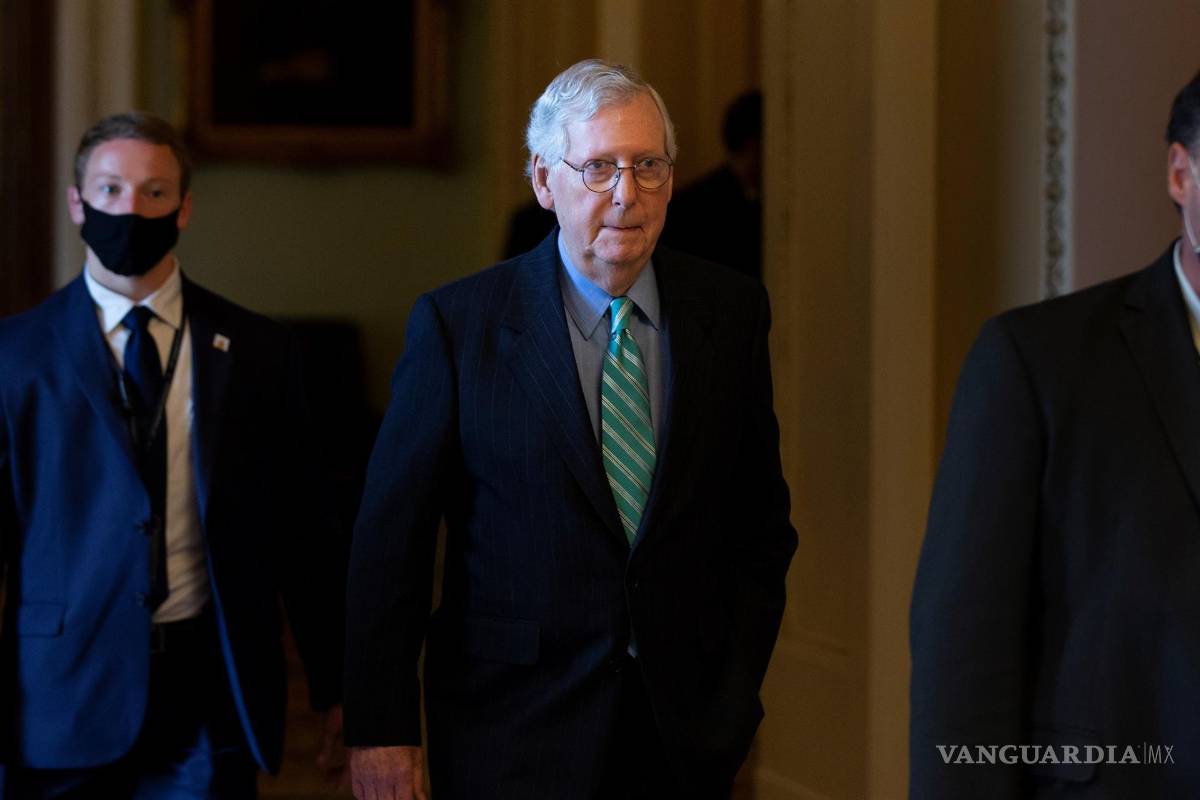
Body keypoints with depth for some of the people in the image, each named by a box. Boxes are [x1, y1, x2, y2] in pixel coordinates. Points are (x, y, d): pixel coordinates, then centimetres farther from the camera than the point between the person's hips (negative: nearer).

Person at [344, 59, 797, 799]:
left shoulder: (731, 311, 1)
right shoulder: (458, 322, -8)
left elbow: (760, 517, 9)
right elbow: (392, 536, -6)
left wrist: (738, 684, 5)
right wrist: (380, 728, -8)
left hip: (686, 733, 3)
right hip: (513, 735, -2)